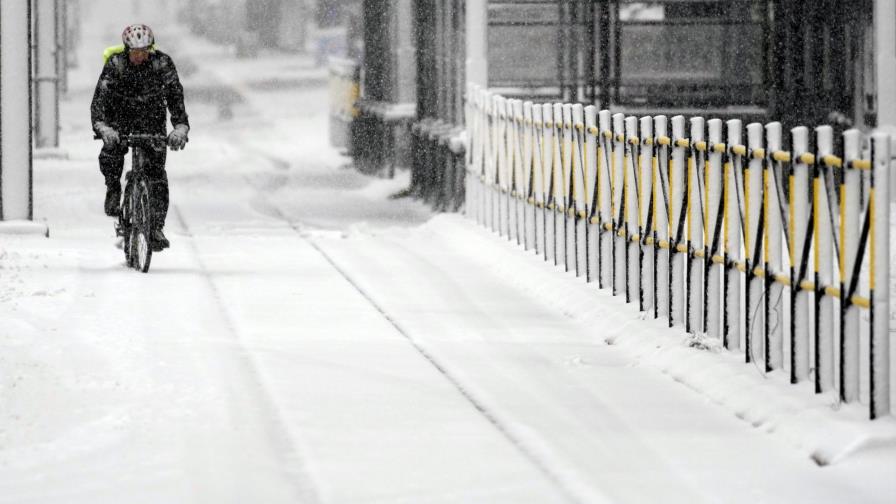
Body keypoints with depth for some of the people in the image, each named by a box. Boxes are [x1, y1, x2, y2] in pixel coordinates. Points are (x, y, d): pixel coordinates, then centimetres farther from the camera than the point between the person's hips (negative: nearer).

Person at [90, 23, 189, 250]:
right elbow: (99, 99, -27)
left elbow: (175, 96, -22)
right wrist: (103, 128, -45)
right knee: (110, 155, -29)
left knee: (156, 170, -13)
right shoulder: (115, 64, -20)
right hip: (120, 118, 0)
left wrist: (180, 127, -38)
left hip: (152, 122, 0)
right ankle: (113, 189, 2)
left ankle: (156, 227, -7)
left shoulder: (162, 63, -17)